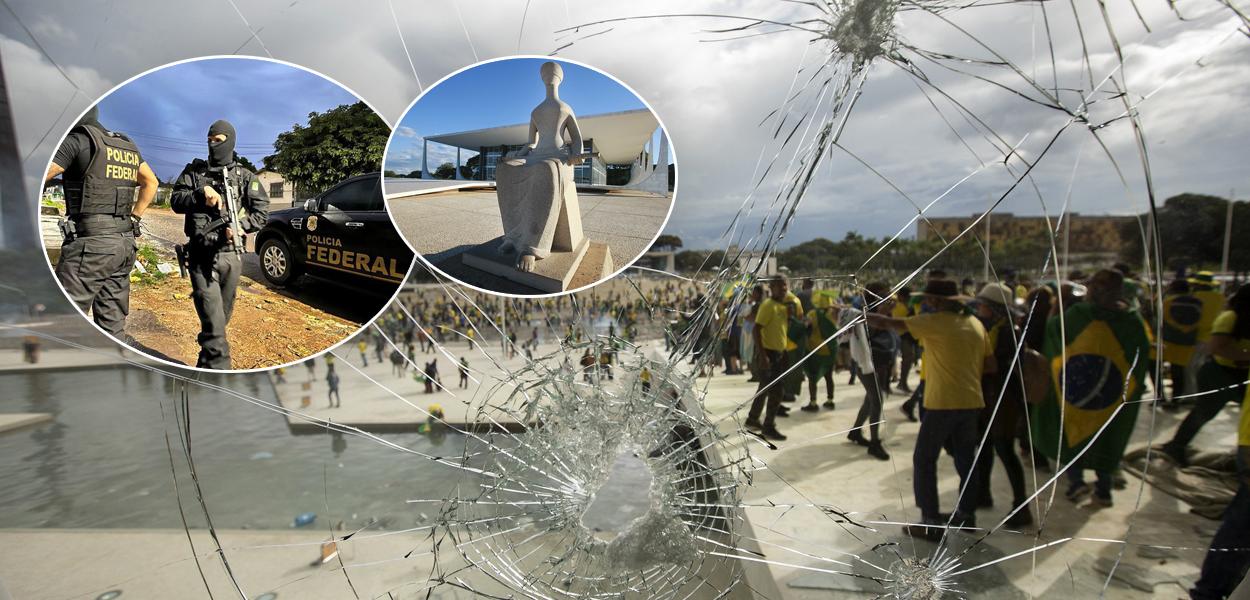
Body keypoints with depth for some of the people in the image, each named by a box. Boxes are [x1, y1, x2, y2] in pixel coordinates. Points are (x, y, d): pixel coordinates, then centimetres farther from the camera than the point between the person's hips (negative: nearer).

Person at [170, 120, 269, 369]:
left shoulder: (245, 177, 7)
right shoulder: (194, 171, 9)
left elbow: (262, 211, 3)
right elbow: (176, 201, 2)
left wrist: (241, 226, -13)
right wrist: (201, 194, -15)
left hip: (231, 255, 1)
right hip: (202, 256, -1)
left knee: (222, 316, 13)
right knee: (213, 320, -11)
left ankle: (206, 364, 32)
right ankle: (219, 369, -11)